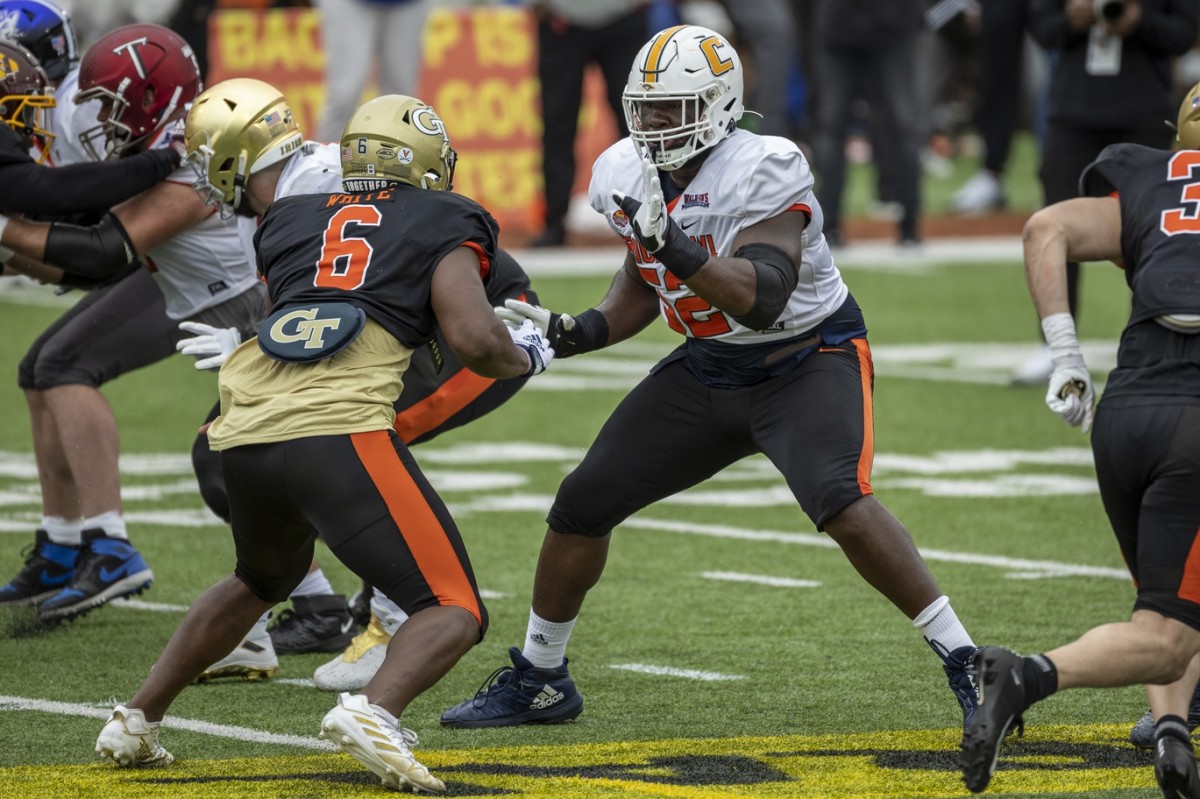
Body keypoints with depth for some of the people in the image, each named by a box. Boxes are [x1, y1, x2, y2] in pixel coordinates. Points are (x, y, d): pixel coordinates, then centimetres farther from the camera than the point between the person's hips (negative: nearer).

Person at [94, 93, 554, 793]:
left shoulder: (291, 220, 24)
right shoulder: (442, 225, 11)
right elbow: (476, 342, -1)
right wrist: (528, 357, 18)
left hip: (244, 437, 6)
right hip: (339, 430, -6)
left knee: (261, 582, 35)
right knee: (454, 613, -3)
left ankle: (137, 719, 34)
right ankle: (374, 712, -32)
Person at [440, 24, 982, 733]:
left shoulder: (764, 172, -26)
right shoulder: (628, 176, -5)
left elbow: (764, 298, -36)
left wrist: (678, 249, -45)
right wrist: (582, 332, -4)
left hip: (809, 361, -7)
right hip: (708, 369, 7)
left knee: (840, 502, -31)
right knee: (583, 502, 3)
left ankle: (963, 662, -22)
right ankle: (539, 681, 22)